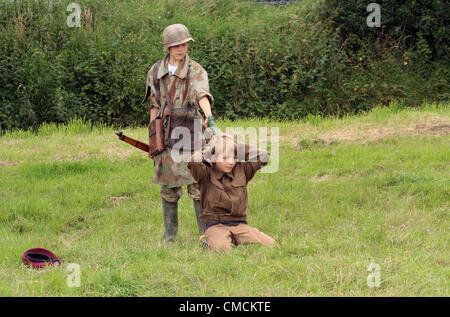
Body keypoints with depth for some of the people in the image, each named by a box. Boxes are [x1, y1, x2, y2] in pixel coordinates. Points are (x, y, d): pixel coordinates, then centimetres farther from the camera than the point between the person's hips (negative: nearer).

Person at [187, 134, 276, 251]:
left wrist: (238, 148, 4)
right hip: (215, 225, -4)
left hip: (239, 224, 4)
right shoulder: (206, 174, -2)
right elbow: (194, 161, -23)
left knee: (270, 244, -14)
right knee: (221, 247, -36)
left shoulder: (242, 170, 11)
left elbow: (263, 156, 7)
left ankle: (235, 239, 9)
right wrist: (209, 150, -5)